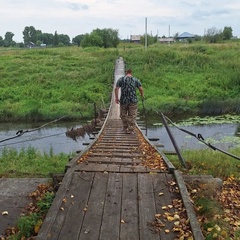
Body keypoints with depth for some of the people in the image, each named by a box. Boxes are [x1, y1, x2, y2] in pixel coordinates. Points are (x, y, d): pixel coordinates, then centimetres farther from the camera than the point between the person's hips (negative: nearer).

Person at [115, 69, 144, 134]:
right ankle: (130, 130, 4)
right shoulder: (136, 80, 5)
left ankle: (125, 128, 24)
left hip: (123, 100, 1)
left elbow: (116, 89, -4)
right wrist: (142, 95, 18)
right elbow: (141, 89, 1)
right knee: (132, 116, 5)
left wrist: (116, 98, 2)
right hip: (133, 100, -1)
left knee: (123, 115, 16)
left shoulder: (121, 79, 5)